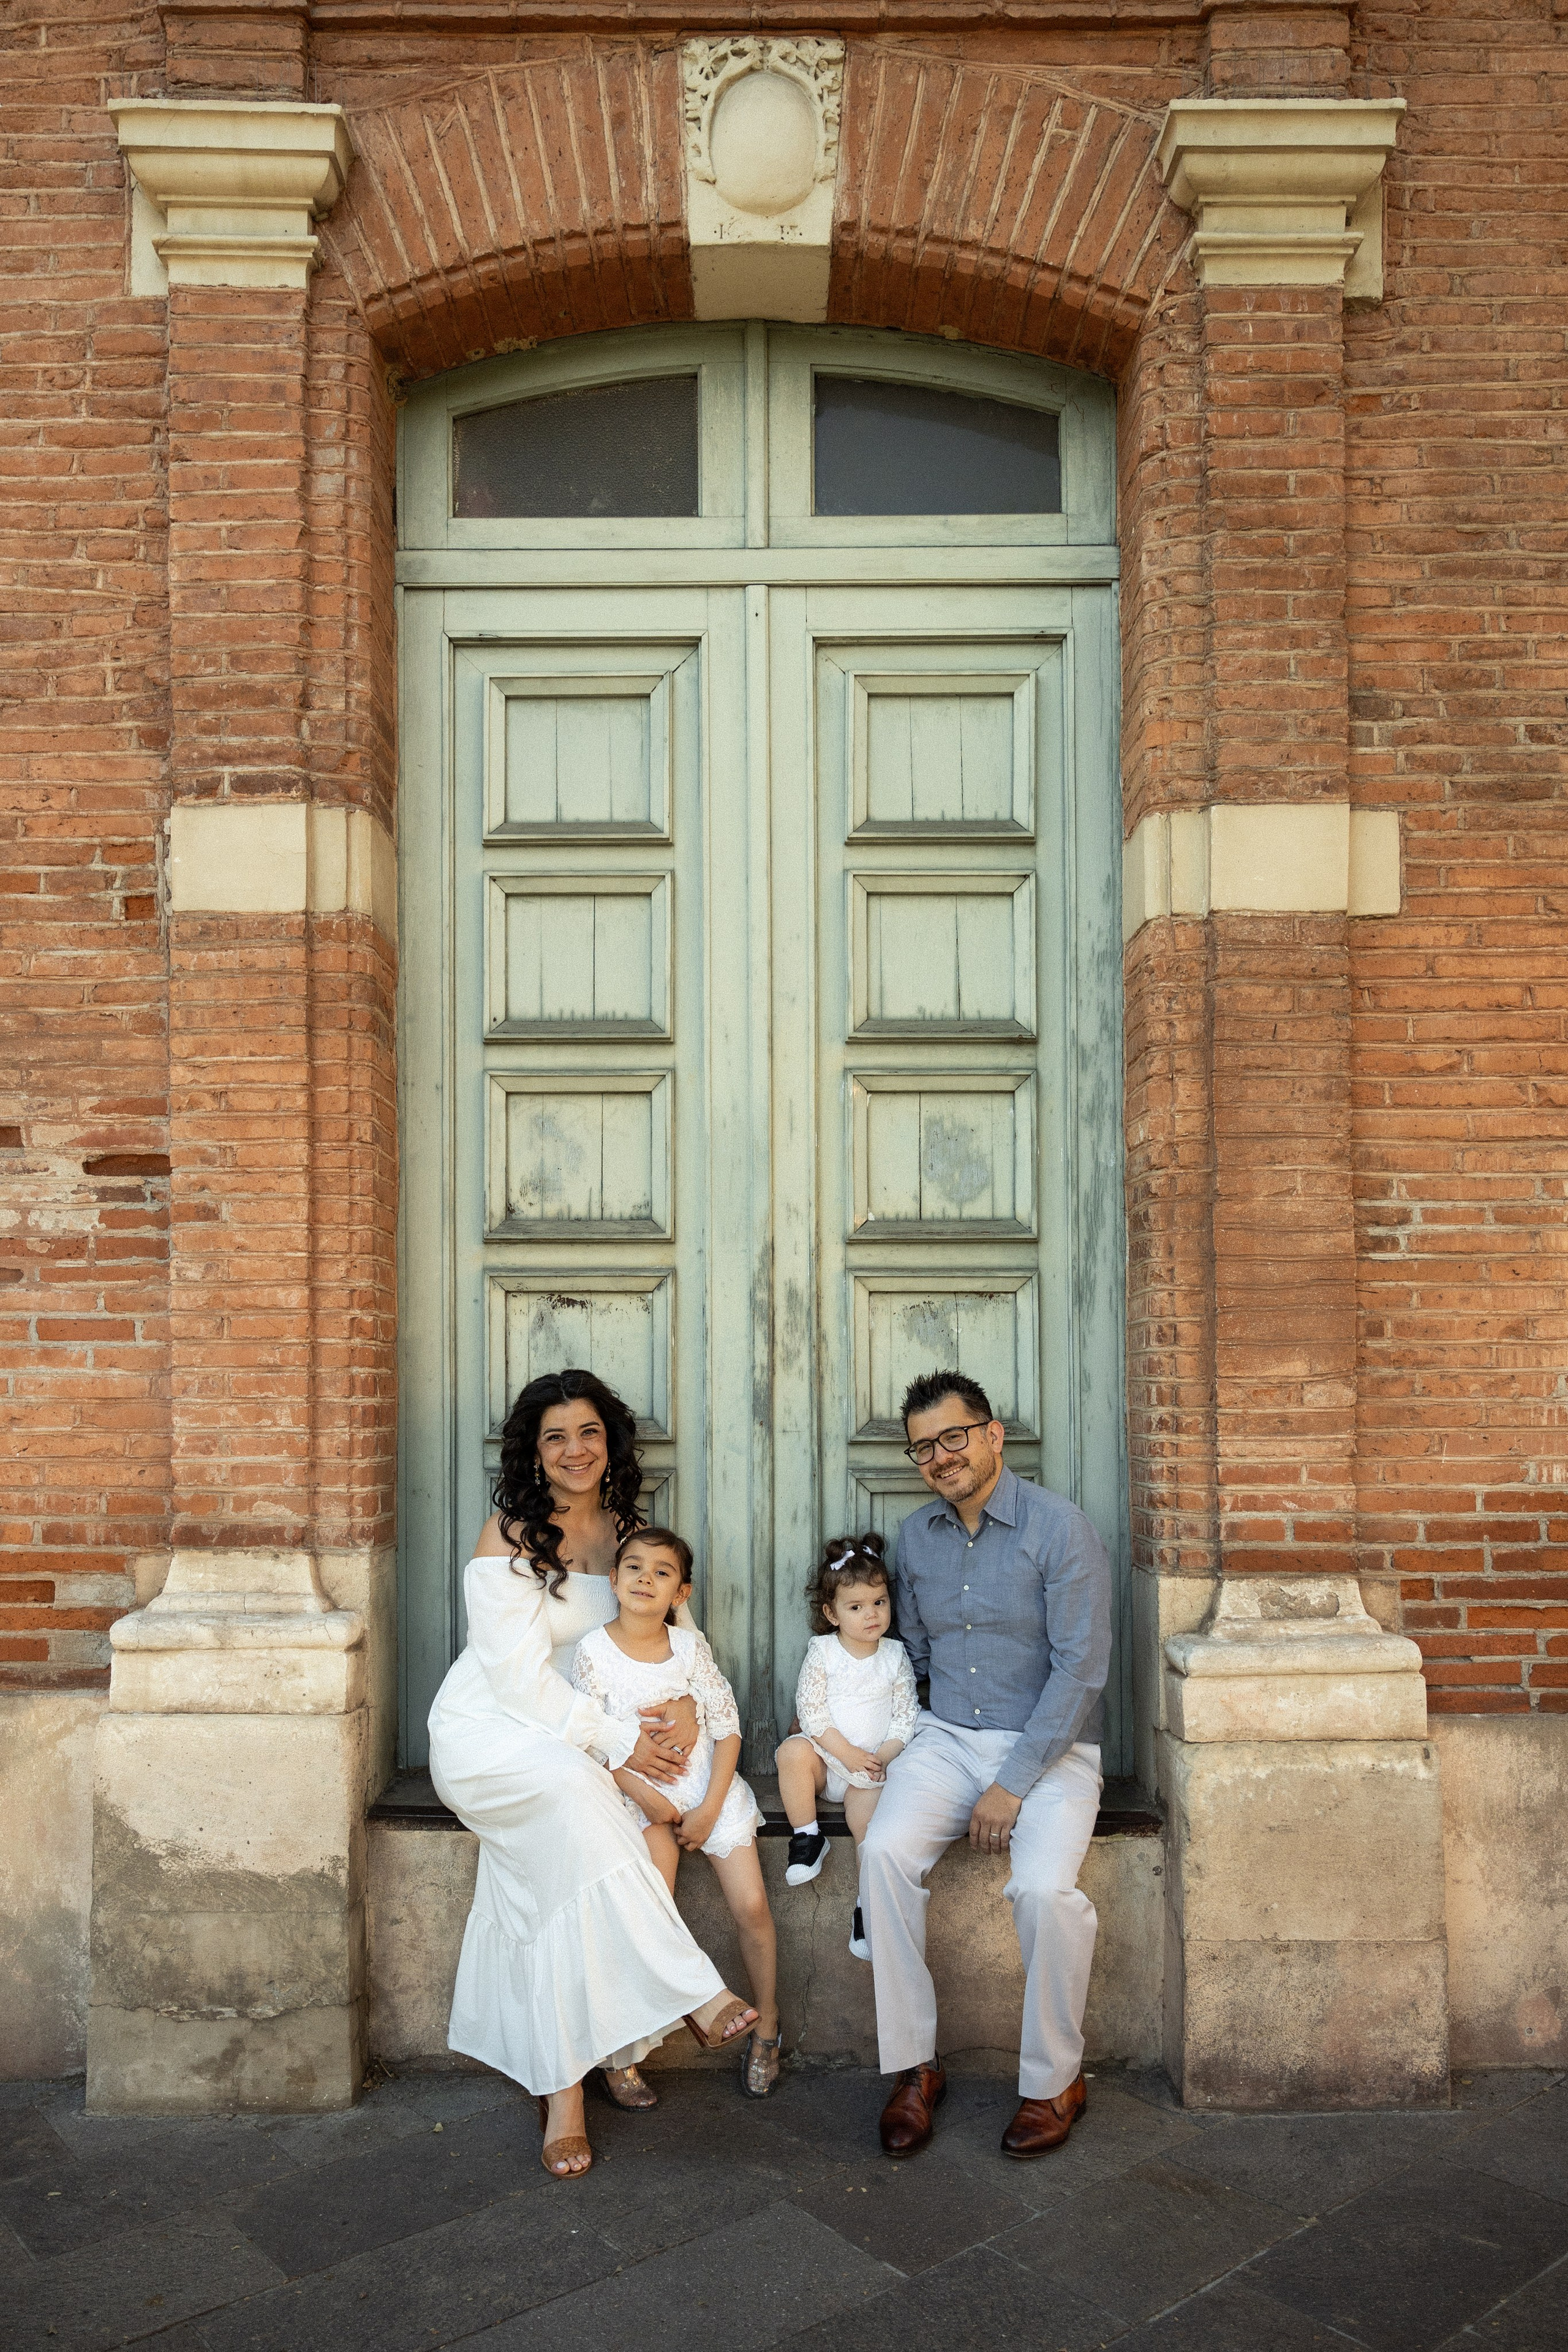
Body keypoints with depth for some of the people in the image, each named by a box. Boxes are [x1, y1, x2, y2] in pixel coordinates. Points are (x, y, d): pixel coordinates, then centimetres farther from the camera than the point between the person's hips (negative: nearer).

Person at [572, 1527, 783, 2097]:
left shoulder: (690, 1645, -3)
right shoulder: (594, 1651, -7)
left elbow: (727, 1729, -1)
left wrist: (709, 1808, -10)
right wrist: (646, 1795, -13)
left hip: (708, 1789, 1)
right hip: (640, 1794, -1)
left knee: (751, 1905, -8)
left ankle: (765, 2026, 13)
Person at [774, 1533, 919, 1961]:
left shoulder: (895, 1656, 1)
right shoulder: (822, 1651, -5)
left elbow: (906, 1715, 1)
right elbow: (810, 1710, -10)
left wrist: (883, 1757, -14)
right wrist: (847, 1753, -17)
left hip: (872, 1765, 0)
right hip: (826, 1754, 0)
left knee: (867, 1814, -25)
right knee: (793, 1752, -30)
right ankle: (807, 1838, -13)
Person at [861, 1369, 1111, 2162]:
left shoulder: (1059, 1530, -10)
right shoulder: (915, 1536, 7)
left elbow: (1081, 1668, -14)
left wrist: (1012, 1784, -17)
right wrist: (899, 1738, 5)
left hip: (1048, 1745, -4)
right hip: (945, 1738, 4)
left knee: (1043, 1887, -29)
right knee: (885, 1852, -23)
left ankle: (1054, 2080, -3)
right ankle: (914, 2067, -8)